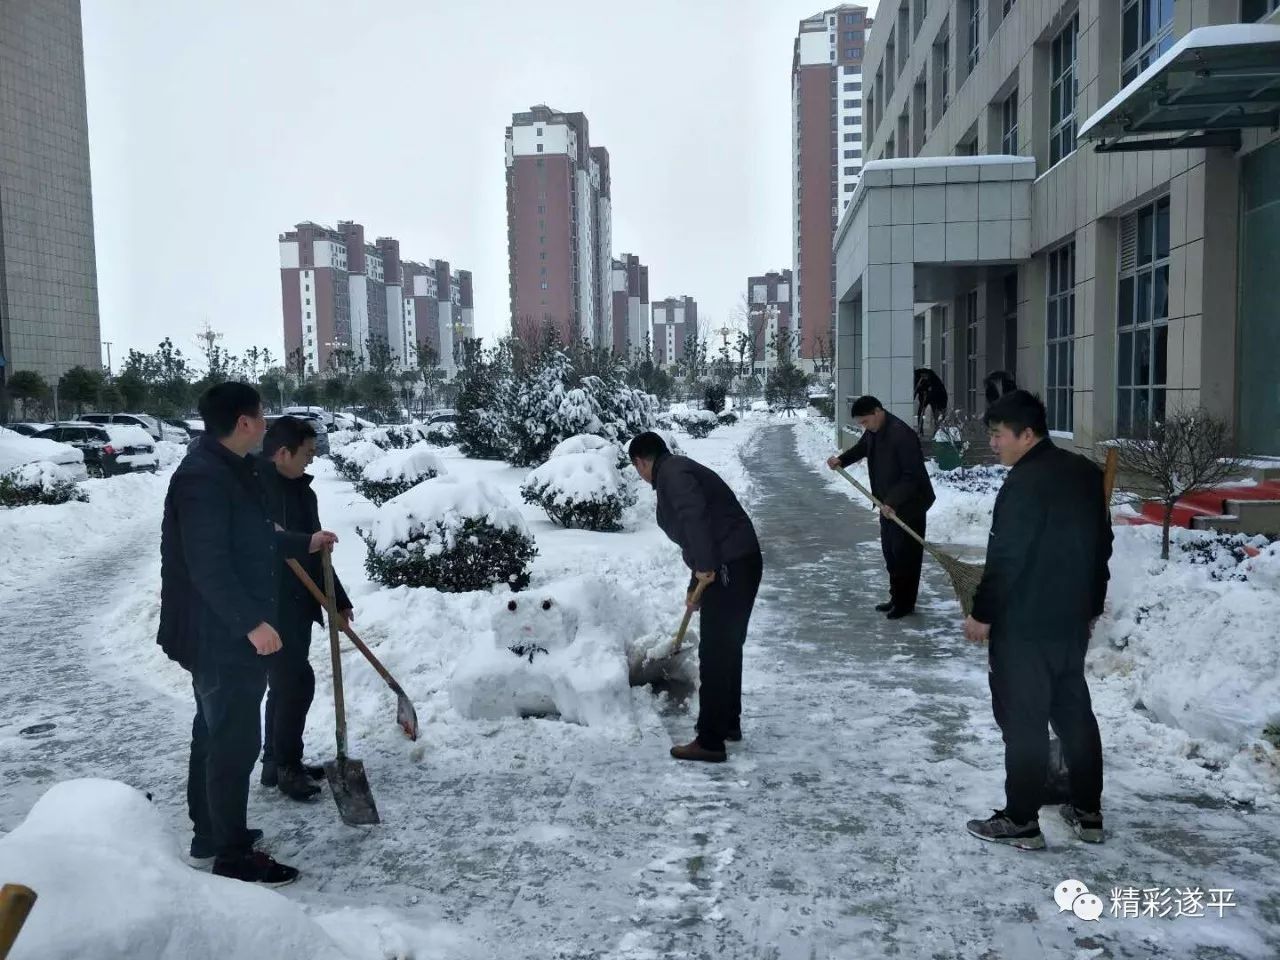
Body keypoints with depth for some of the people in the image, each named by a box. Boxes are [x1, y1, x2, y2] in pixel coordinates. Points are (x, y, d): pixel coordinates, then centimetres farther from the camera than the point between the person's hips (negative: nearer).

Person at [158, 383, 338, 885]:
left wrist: (304, 543, 32)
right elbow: (208, 565, -28)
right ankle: (233, 856, 10)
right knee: (235, 741, -2)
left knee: (214, 732, 20)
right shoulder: (204, 476, -23)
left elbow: (251, 539, 23)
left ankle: (209, 833, 35)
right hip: (221, 635, -11)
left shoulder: (227, 469, 11)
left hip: (223, 633, 11)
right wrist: (252, 622, -28)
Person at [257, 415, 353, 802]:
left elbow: (314, 551, 16)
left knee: (286, 684, 15)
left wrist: (338, 600, 16)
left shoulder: (301, 490, 11)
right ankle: (285, 766, 6)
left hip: (297, 605, 9)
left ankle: (277, 762, 27)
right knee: (297, 682, -8)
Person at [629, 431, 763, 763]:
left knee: (714, 655, -5)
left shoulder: (672, 473, -8)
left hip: (729, 570, -10)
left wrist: (704, 568, -25)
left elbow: (695, 515, -27)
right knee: (728, 648, 21)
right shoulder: (681, 471, 23)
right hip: (742, 564, 10)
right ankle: (729, 723, 35)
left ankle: (710, 742, 1)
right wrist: (695, 587, 33)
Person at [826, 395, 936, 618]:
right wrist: (841, 460, 4)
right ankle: (896, 598, 26)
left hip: (909, 504, -9)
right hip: (887, 503, 9)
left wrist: (893, 502, -31)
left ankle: (905, 603, 10)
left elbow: (913, 475, -27)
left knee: (905, 554, -1)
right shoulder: (873, 431, 1)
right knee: (890, 552, 15)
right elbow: (861, 448, 23)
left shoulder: (902, 434, -26)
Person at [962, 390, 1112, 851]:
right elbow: (1101, 545, 16)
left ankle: (1021, 821, 10)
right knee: (1074, 712, 17)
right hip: (1073, 621, 9)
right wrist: (1091, 605, 23)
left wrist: (983, 615, -12)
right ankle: (1088, 812, 27)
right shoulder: (1086, 472, 8)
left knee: (1023, 722, 1)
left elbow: (1005, 558, -21)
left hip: (1024, 626, -9)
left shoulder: (1026, 482, -21)